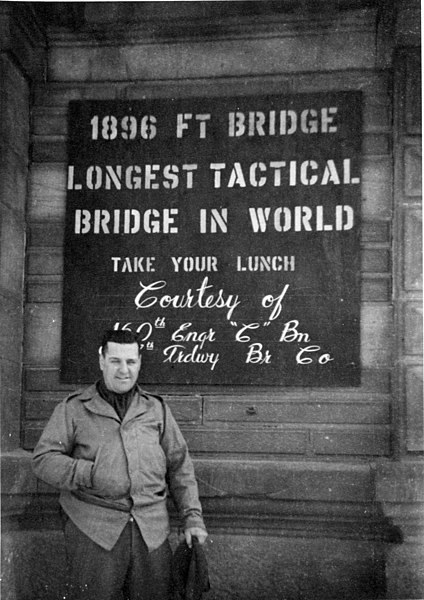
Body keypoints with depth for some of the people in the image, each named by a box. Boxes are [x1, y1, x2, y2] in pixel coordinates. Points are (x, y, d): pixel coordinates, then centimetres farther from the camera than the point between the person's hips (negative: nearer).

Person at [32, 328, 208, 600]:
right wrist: (92, 474, -14)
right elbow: (44, 459, -1)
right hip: (94, 530, -2)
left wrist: (192, 517, 6)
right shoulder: (74, 408, 6)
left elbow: (179, 466, 14)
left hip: (152, 530, 2)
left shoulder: (156, 408, 13)